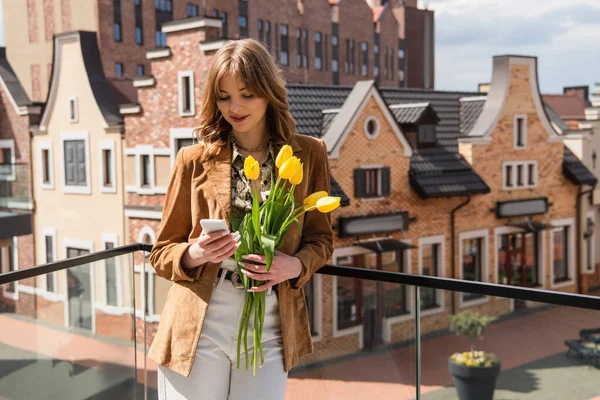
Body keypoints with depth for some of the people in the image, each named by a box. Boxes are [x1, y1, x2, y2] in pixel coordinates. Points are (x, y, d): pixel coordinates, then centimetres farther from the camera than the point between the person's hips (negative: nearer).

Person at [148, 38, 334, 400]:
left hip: (269, 332, 1)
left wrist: (296, 265, -12)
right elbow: (162, 252, 6)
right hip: (199, 330, -1)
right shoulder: (195, 160, 0)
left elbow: (321, 238, 10)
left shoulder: (309, 155, 3)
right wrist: (195, 254, -16)